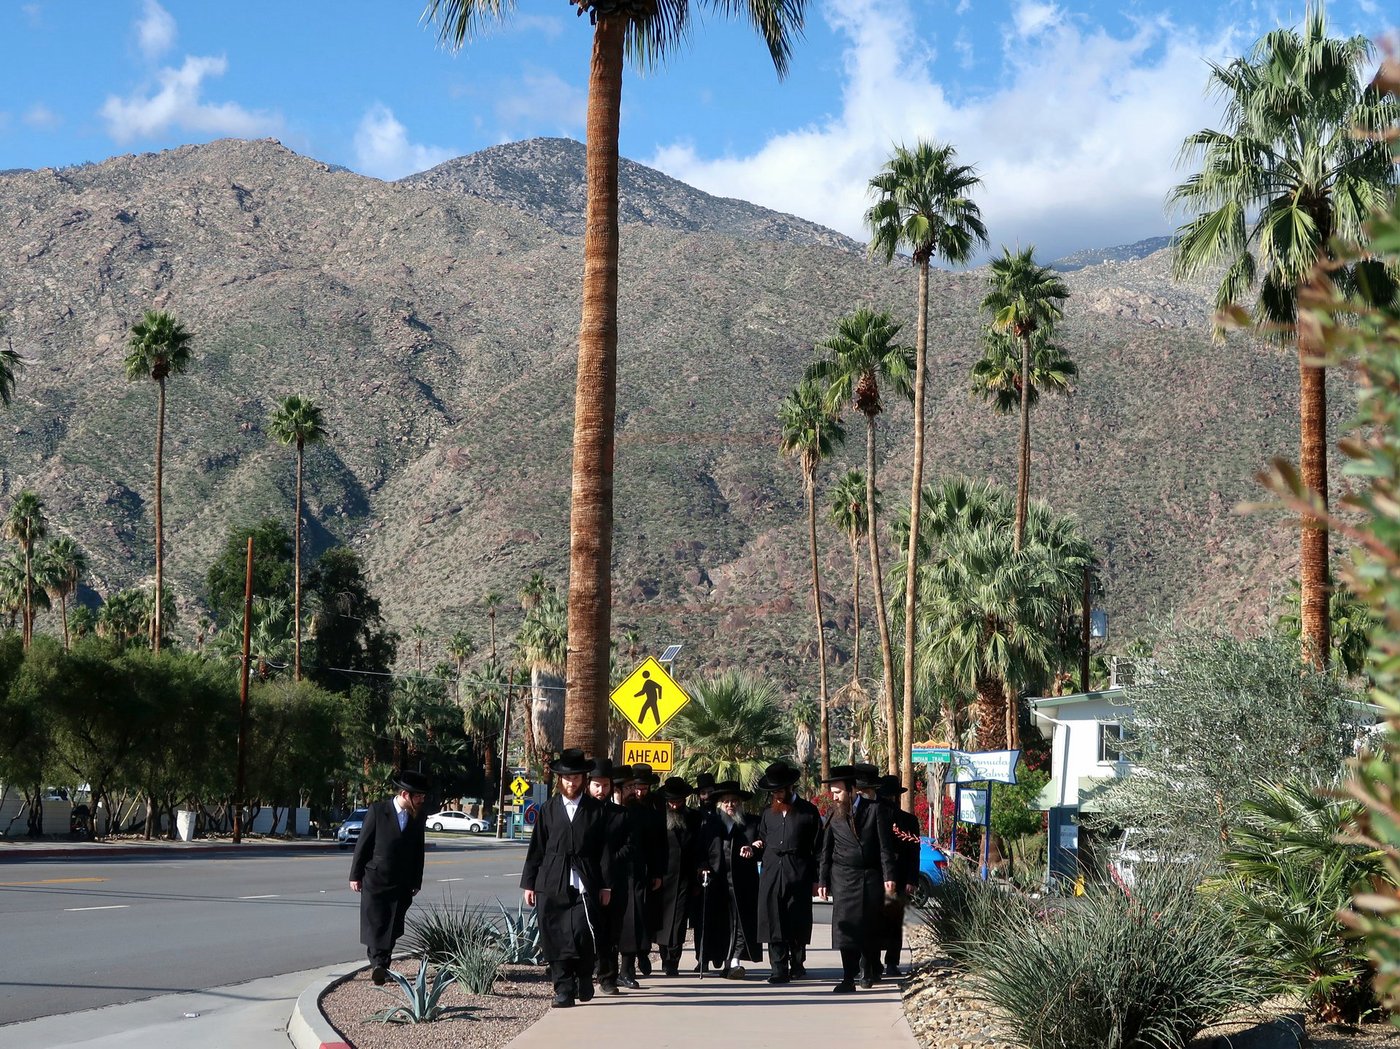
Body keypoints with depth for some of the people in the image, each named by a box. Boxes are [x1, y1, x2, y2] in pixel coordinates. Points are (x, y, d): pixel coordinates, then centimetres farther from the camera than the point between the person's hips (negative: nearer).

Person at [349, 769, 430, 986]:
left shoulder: (419, 814, 3)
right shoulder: (377, 811, -8)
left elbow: (419, 849, 11)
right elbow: (362, 844, -2)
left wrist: (416, 881, 12)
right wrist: (355, 875, -1)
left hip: (402, 884, 3)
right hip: (375, 880, -3)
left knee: (392, 929, 3)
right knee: (375, 924, -12)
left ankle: (382, 967, 10)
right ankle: (377, 964, -15)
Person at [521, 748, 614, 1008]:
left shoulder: (596, 809, 6)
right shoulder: (548, 810, 10)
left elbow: (605, 849, 5)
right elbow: (536, 848, 11)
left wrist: (606, 885, 1)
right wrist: (529, 883, 8)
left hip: (584, 885, -2)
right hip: (552, 884, 2)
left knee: (582, 934, -11)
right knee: (555, 939, -1)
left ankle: (584, 977, 14)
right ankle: (563, 989, 6)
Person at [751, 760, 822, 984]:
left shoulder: (808, 811, 5)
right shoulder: (768, 813, 17)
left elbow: (817, 846, 4)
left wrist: (815, 878, -1)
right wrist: (756, 847, 1)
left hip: (798, 873, -3)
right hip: (771, 873, 3)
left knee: (797, 921, 1)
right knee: (773, 921, -6)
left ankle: (797, 963, 17)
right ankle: (779, 968, -6)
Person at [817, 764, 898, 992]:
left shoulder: (875, 810, -2)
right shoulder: (833, 815, 5)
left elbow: (886, 846, -2)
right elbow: (826, 851, 10)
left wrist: (889, 876, -9)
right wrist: (822, 881, 6)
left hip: (871, 878, -1)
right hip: (844, 878, 1)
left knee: (871, 927, 8)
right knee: (846, 927, -8)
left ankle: (868, 971, 26)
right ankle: (849, 978, -9)